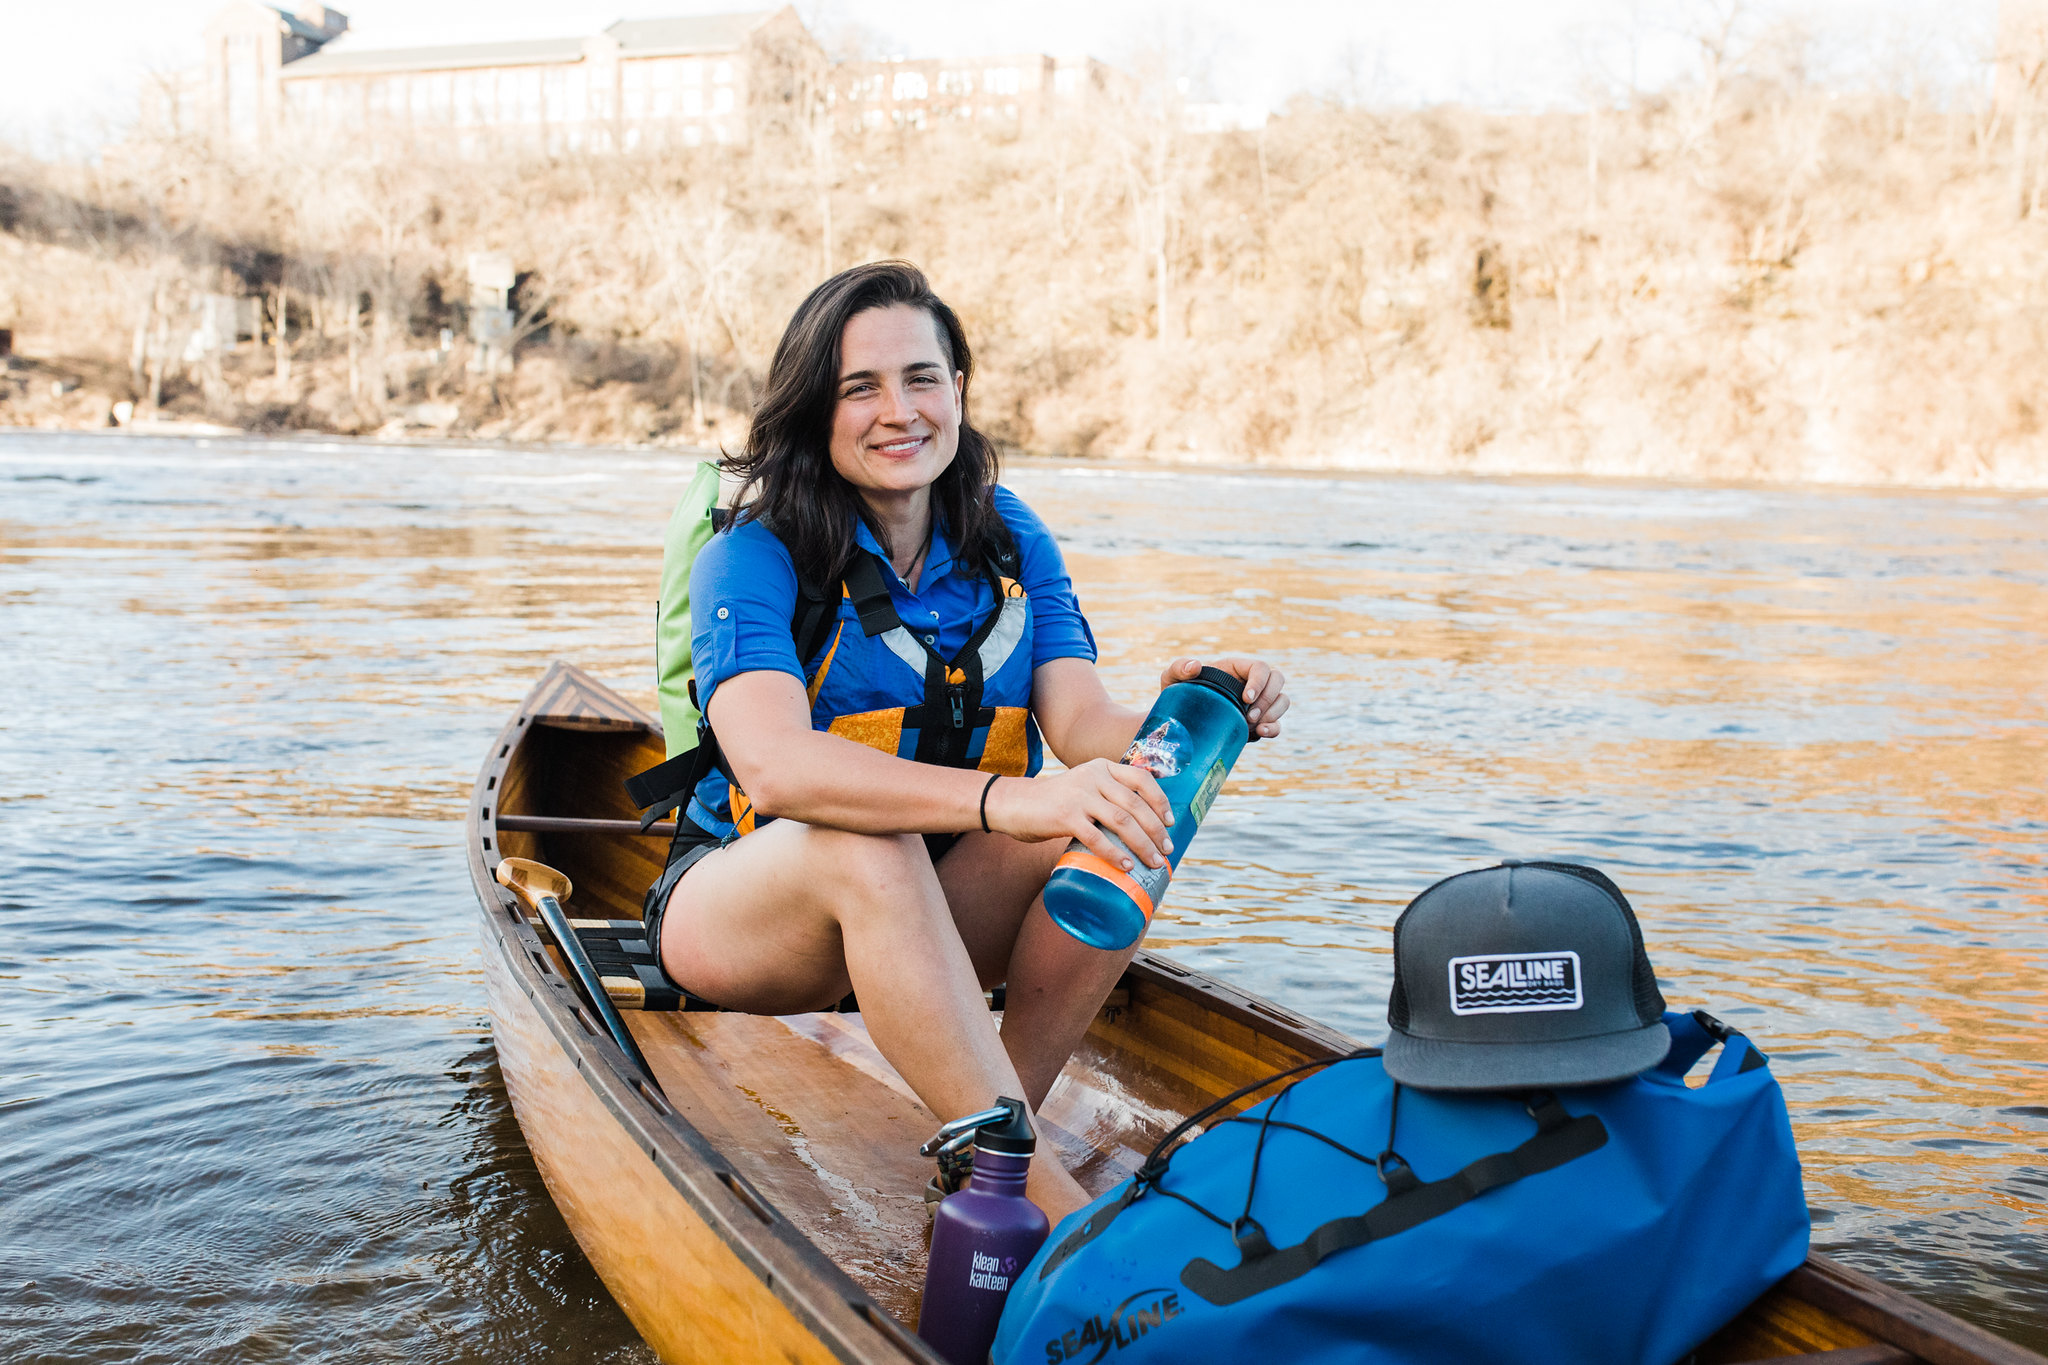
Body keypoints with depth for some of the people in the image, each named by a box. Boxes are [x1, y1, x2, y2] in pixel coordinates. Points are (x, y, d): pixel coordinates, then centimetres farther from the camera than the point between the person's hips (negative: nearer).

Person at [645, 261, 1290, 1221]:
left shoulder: (1010, 540, 0)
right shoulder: (751, 558, -17)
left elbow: (1083, 725, -12)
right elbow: (775, 767, -35)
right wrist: (1004, 798, -50)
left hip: (940, 908, 5)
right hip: (739, 899, -4)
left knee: (1121, 819, -23)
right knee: (870, 849, -38)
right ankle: (1058, 1211, -39)